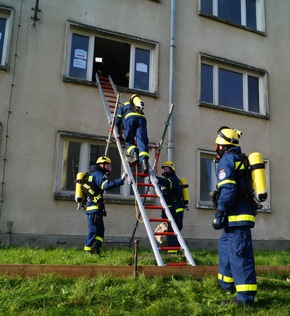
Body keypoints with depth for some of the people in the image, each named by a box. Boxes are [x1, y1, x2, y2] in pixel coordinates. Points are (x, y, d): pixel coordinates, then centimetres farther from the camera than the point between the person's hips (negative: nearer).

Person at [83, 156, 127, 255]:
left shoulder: (92, 174, 23)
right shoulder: (98, 174, -8)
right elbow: (107, 185, -26)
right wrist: (121, 179, -29)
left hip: (90, 207, 10)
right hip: (95, 207, -10)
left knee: (100, 229, 7)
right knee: (93, 229, -4)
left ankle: (95, 246, -3)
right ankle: (88, 250, -2)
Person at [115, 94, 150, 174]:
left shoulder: (122, 106, 36)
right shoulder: (138, 108, 44)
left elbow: (118, 121, 26)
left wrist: (119, 134, 33)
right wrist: (136, 136, 46)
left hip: (129, 119, -2)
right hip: (141, 118, 2)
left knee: (128, 142, 9)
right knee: (141, 142, -8)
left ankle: (134, 153, -21)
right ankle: (144, 160, -31)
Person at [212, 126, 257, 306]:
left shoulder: (226, 160, -7)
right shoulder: (240, 160, 20)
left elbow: (227, 189, -19)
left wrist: (219, 213, -19)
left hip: (236, 216, -10)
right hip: (243, 213, 10)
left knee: (239, 254, -9)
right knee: (225, 247, 22)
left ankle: (245, 296, -6)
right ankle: (227, 284, 34)